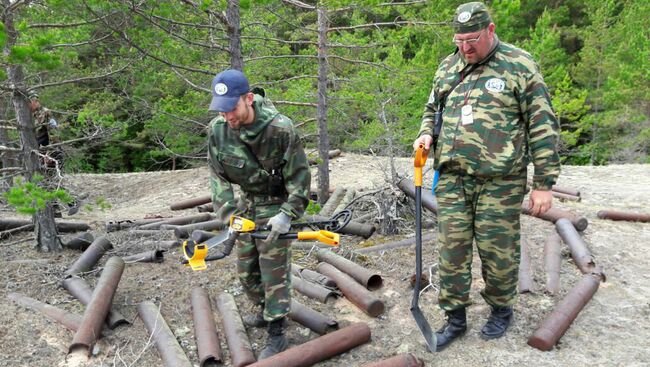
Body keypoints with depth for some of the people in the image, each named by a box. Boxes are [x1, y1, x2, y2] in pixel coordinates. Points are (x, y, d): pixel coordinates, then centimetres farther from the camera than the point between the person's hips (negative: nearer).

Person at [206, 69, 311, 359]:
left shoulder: (280, 128, -26)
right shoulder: (217, 130, -12)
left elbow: (299, 176, -18)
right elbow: (218, 176, -5)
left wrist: (287, 215, -24)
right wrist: (229, 213, -16)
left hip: (276, 206, -6)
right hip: (247, 204, 6)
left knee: (274, 271, -1)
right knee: (246, 269, 16)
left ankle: (277, 334, 15)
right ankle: (266, 310, 41)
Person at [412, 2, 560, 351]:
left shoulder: (519, 65, -3)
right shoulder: (447, 67, 12)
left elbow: (543, 127, -4)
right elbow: (432, 109, 25)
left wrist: (544, 184, -7)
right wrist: (426, 134, 2)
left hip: (500, 182, -4)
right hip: (451, 179, 4)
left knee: (497, 251, 7)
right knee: (452, 250, 7)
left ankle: (502, 309, 32)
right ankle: (455, 318, 22)